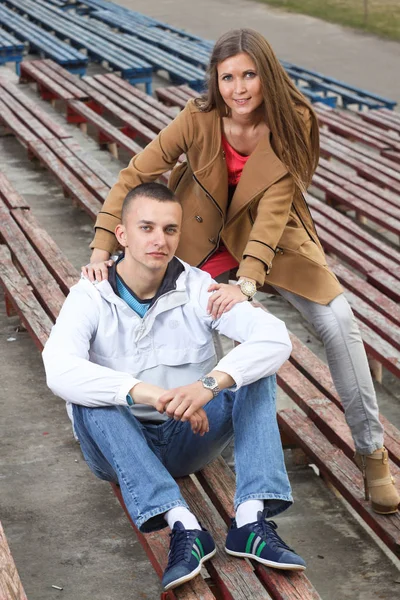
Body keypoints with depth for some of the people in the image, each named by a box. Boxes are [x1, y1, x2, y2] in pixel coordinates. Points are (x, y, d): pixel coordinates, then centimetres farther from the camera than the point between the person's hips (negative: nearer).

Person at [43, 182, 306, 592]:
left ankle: (251, 521, -33)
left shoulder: (199, 290, -9)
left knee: (255, 368, -19)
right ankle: (183, 528, -42)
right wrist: (142, 391, -48)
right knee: (88, 394, -32)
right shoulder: (90, 298, -13)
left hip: (188, 439, 2)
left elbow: (276, 337, -25)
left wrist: (210, 384, -42)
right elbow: (60, 372, -33)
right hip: (120, 449, -1)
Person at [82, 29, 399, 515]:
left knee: (338, 321, -13)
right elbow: (134, 176, -21)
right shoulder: (199, 119, -24)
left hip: (271, 233, -1)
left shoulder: (292, 123, -24)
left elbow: (274, 208, -29)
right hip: (202, 233, 1)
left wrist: (246, 283, -40)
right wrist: (101, 251, -30)